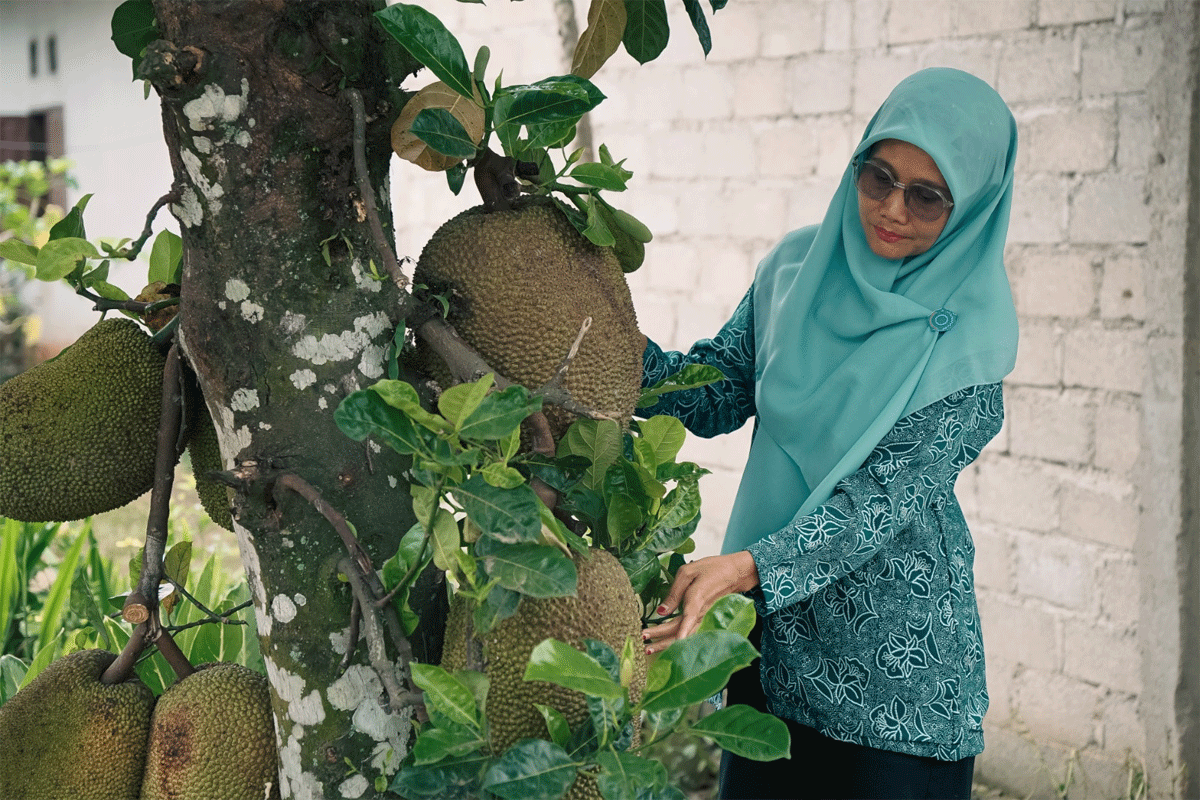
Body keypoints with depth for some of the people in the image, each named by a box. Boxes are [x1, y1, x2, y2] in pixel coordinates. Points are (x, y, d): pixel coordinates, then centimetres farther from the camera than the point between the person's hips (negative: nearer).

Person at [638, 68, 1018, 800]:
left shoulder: (968, 332, -14)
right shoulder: (797, 267, 0)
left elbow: (892, 491, -21)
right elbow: (716, 394, 4)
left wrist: (745, 567, -33)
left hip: (894, 654, -4)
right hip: (774, 629, 4)